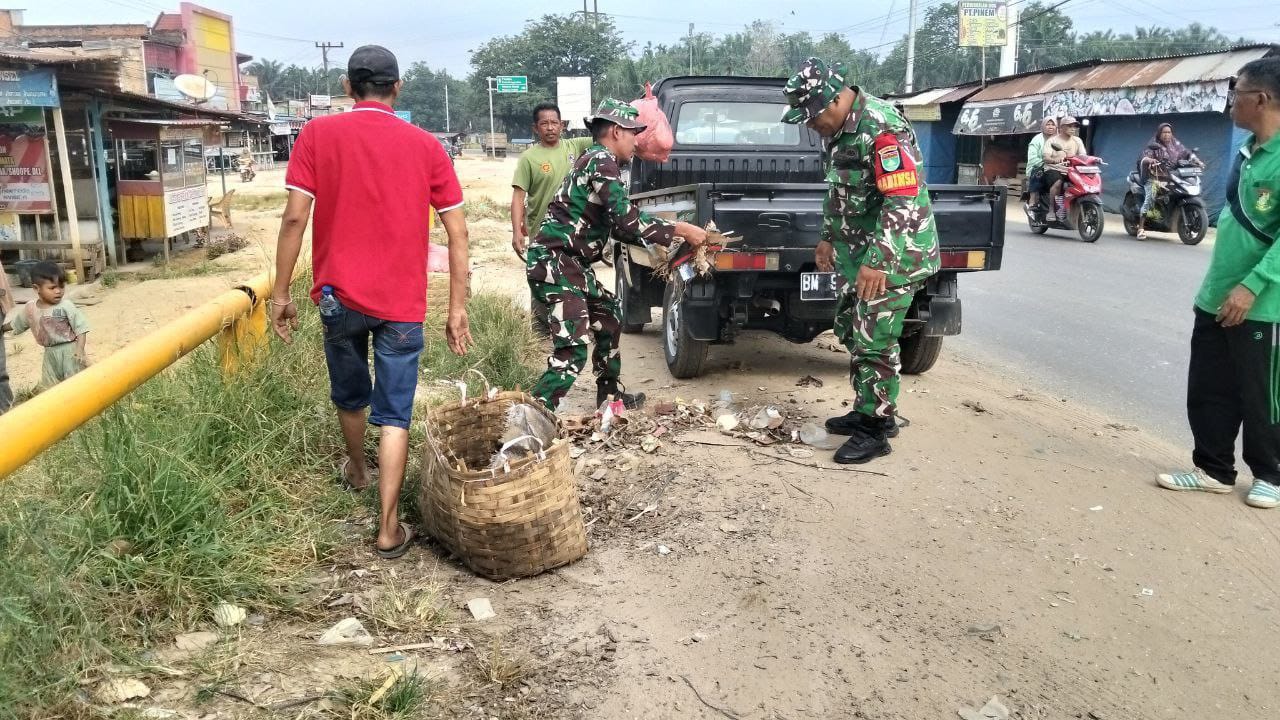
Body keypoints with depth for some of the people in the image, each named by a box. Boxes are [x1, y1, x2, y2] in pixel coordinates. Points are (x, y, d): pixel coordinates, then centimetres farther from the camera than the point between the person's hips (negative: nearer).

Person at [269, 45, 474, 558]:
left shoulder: (317, 134, -2)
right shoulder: (425, 145, 1)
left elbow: (294, 217, -8)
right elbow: (457, 232, -2)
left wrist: (280, 293, 0)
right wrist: (458, 307, 3)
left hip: (339, 295, 1)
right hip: (402, 303, -1)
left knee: (349, 394, 23)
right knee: (394, 414, 4)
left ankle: (356, 469, 48)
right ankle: (389, 529, 2)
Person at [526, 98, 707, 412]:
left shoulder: (596, 160, 18)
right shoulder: (602, 163, -13)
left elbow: (617, 225, 22)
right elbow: (628, 220, -22)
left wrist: (660, 241, 17)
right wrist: (681, 230, -14)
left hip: (569, 262, 11)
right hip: (554, 262, -11)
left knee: (608, 315, 24)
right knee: (573, 351, -16)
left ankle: (609, 393, 37)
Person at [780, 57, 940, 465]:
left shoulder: (883, 129, -23)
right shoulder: (838, 128, 7)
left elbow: (904, 202, -28)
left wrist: (879, 262, -31)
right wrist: (828, 237, 21)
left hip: (893, 255, -10)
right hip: (858, 252, 10)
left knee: (873, 341, -6)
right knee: (850, 329, 16)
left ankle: (876, 430, 6)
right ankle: (866, 412, 29)